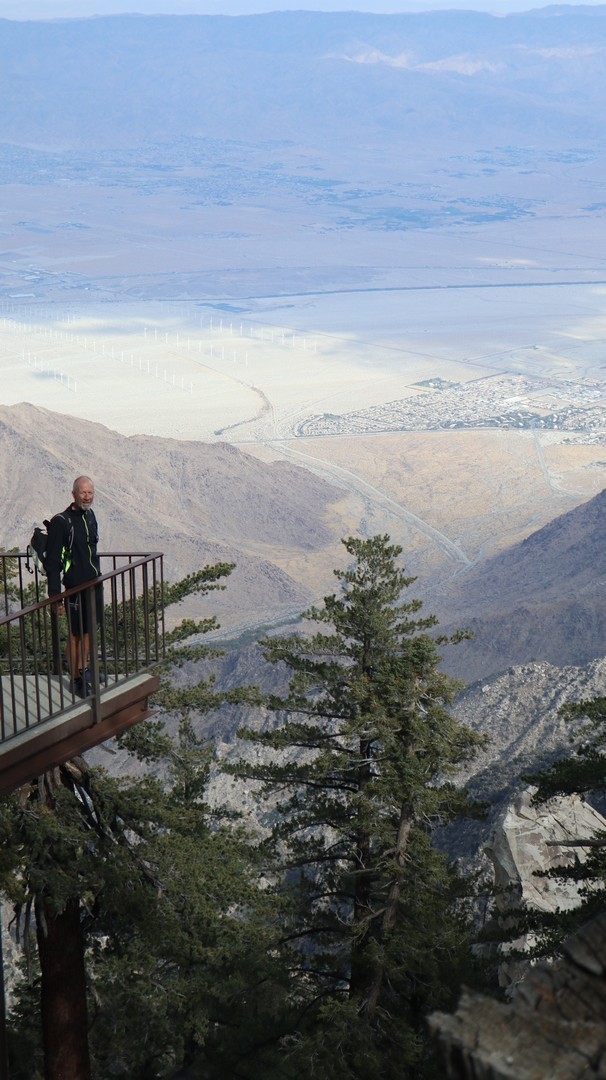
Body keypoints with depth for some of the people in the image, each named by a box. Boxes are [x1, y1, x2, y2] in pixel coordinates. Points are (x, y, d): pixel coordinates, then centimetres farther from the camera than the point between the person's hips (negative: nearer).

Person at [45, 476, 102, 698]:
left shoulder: (89, 515, 6)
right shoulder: (61, 522, -19)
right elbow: (52, 562, -18)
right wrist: (55, 596, -20)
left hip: (94, 582, 8)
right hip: (75, 586, -8)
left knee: (89, 630, 18)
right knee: (75, 634, 3)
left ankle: (84, 669, 34)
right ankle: (76, 679, 14)